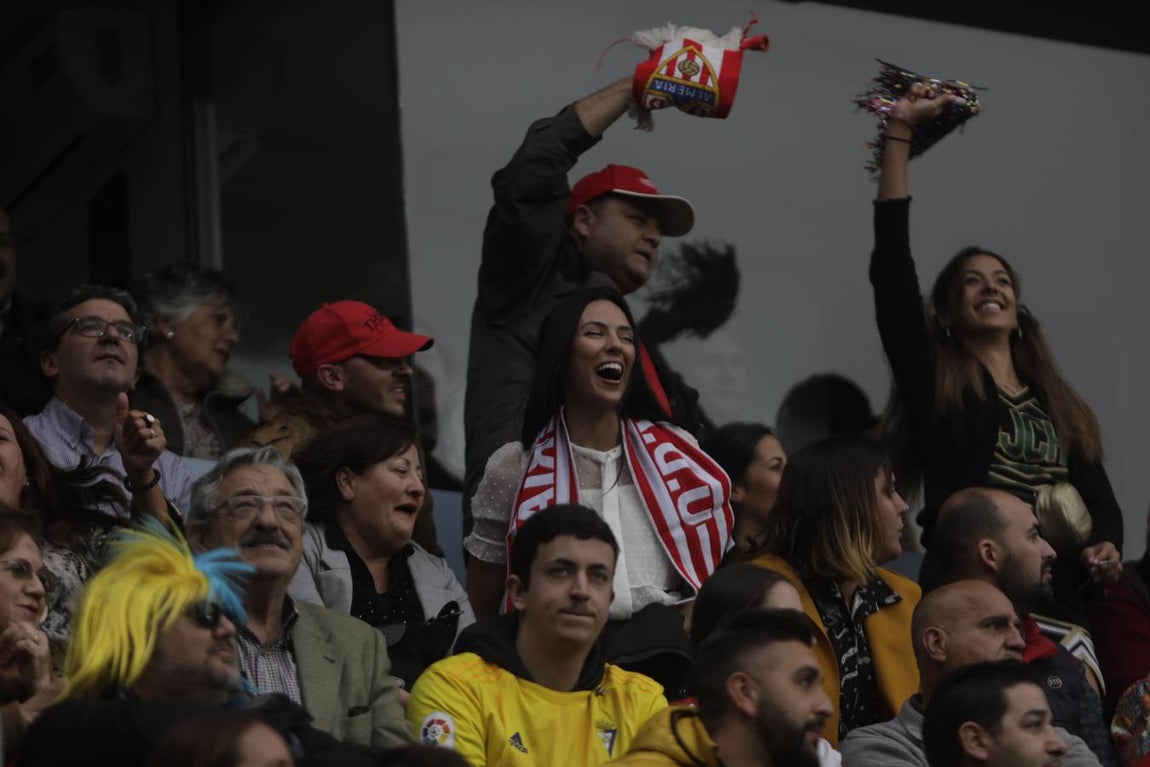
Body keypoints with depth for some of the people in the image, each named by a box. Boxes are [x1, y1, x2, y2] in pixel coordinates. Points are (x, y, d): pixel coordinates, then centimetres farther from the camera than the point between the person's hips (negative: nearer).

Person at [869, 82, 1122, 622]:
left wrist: (1105, 549, -6)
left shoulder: (1060, 406, 21)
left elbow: (1099, 500, 19)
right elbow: (891, 268, 1)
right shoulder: (933, 383, 9)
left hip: (1057, 602, 4)